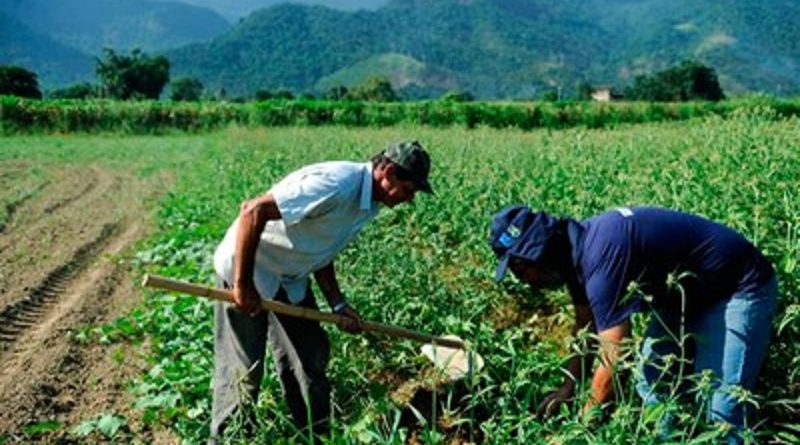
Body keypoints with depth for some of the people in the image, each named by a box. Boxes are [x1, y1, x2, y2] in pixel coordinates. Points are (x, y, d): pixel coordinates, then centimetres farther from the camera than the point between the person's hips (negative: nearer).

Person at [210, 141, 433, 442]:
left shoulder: (370, 202, 0)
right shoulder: (336, 185, -30)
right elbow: (252, 211, -32)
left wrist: (338, 304, 0)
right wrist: (242, 284, -28)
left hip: (291, 279, 9)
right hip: (246, 270, -8)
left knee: (311, 358, 11)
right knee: (243, 370, -2)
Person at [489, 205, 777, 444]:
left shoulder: (602, 256, -34)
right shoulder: (577, 249, -5)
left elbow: (614, 361, -31)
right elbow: (586, 325, 10)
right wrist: (568, 388, 9)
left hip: (739, 289, -9)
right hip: (687, 293, 9)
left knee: (720, 409, -15)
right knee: (651, 381, 7)